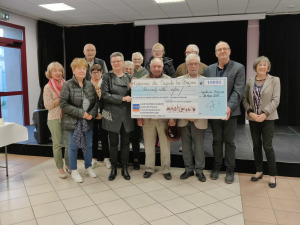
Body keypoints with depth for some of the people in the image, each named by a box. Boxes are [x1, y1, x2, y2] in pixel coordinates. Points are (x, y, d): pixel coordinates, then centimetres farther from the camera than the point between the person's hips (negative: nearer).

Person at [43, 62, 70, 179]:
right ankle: (60, 168, 16)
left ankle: (68, 165, 24)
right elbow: (47, 105, -9)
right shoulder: (48, 87, -3)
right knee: (57, 144, 4)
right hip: (54, 119, -3)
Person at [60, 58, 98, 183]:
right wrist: (81, 113, -17)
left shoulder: (90, 85, 5)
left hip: (88, 121, 4)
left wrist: (92, 113, -10)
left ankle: (88, 167, 32)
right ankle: (74, 171, 22)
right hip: (73, 121, -4)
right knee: (73, 146, 7)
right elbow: (63, 104, -14)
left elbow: (96, 101, 9)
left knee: (88, 145, 13)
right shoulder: (68, 85, -8)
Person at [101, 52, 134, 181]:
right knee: (113, 143, 7)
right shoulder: (107, 77, 1)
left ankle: (124, 168, 23)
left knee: (125, 142, 9)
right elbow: (105, 94, -10)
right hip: (113, 115, -2)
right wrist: (123, 98, -15)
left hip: (126, 115, 3)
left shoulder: (129, 78, 10)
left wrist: (133, 89, -10)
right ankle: (113, 169, 21)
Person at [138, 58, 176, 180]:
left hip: (164, 118, -1)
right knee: (149, 145, 10)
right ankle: (149, 168, 24)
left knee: (165, 145, 6)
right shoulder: (143, 80, 4)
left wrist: (173, 117, -5)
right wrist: (139, 117, 2)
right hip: (147, 119, 1)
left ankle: (166, 170, 19)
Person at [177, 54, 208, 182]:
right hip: (183, 120, 2)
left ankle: (199, 170, 22)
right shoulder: (179, 80, 4)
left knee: (199, 147, 7)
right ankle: (188, 169, 24)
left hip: (199, 120, -1)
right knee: (186, 146, 11)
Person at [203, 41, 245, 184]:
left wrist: (229, 107, -23)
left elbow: (238, 91, -11)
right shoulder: (209, 70, 7)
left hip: (230, 112, -2)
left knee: (229, 141, 7)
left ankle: (230, 170, 21)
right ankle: (216, 167, 27)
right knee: (216, 140, 13)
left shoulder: (238, 68, -3)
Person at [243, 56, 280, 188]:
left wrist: (264, 114, -17)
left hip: (267, 118, -3)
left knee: (267, 146, -5)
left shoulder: (274, 80, -1)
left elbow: (275, 100, -7)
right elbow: (245, 99, 5)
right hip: (253, 118, 3)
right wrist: (250, 112, -10)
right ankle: (259, 172, 24)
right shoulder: (250, 82, 7)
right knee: (256, 146, 10)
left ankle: (272, 175, 9)